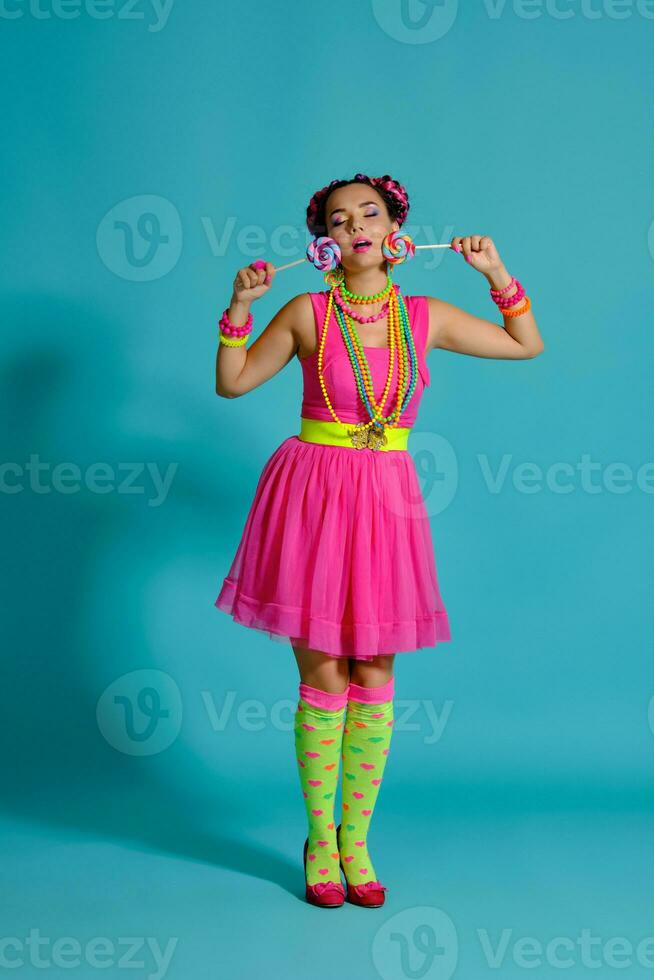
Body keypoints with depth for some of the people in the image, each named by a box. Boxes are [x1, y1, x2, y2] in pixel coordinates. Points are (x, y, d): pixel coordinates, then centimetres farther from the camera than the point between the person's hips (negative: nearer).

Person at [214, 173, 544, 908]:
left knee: (374, 677, 6)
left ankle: (356, 839, 22)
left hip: (385, 500, 3)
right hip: (311, 495, -2)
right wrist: (240, 307, -8)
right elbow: (231, 384, 3)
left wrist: (497, 275, 5)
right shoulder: (307, 314, -3)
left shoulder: (426, 317, 4)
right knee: (322, 678, 2)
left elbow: (527, 346, 14)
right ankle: (320, 840, 19)